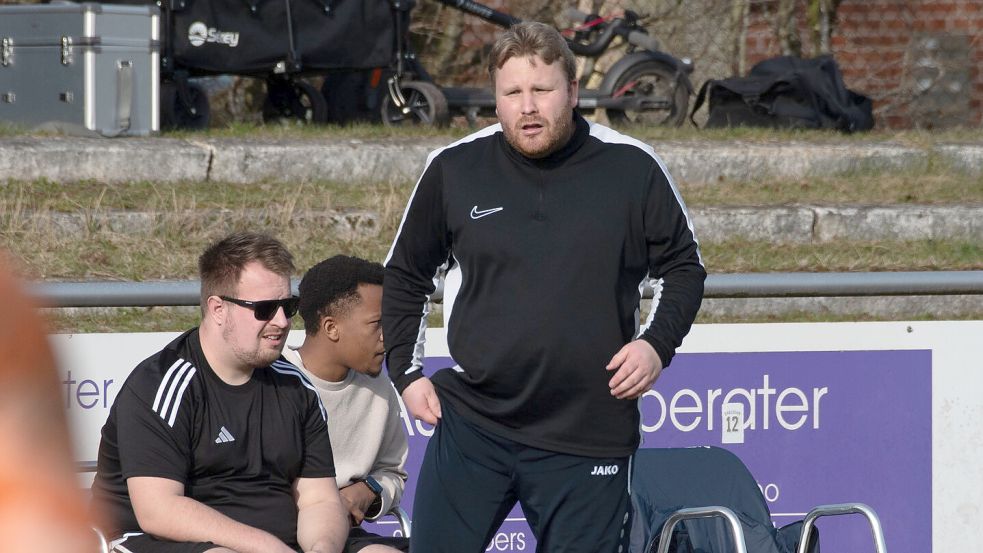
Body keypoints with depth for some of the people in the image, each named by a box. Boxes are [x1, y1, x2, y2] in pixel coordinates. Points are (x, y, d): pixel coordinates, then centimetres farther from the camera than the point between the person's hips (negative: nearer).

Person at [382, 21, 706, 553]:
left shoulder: (633, 169, -1)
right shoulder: (453, 169, 2)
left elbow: (683, 267, 13)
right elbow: (405, 276, 17)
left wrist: (657, 342, -3)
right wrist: (407, 373, 10)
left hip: (589, 438, -1)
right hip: (471, 424, 1)